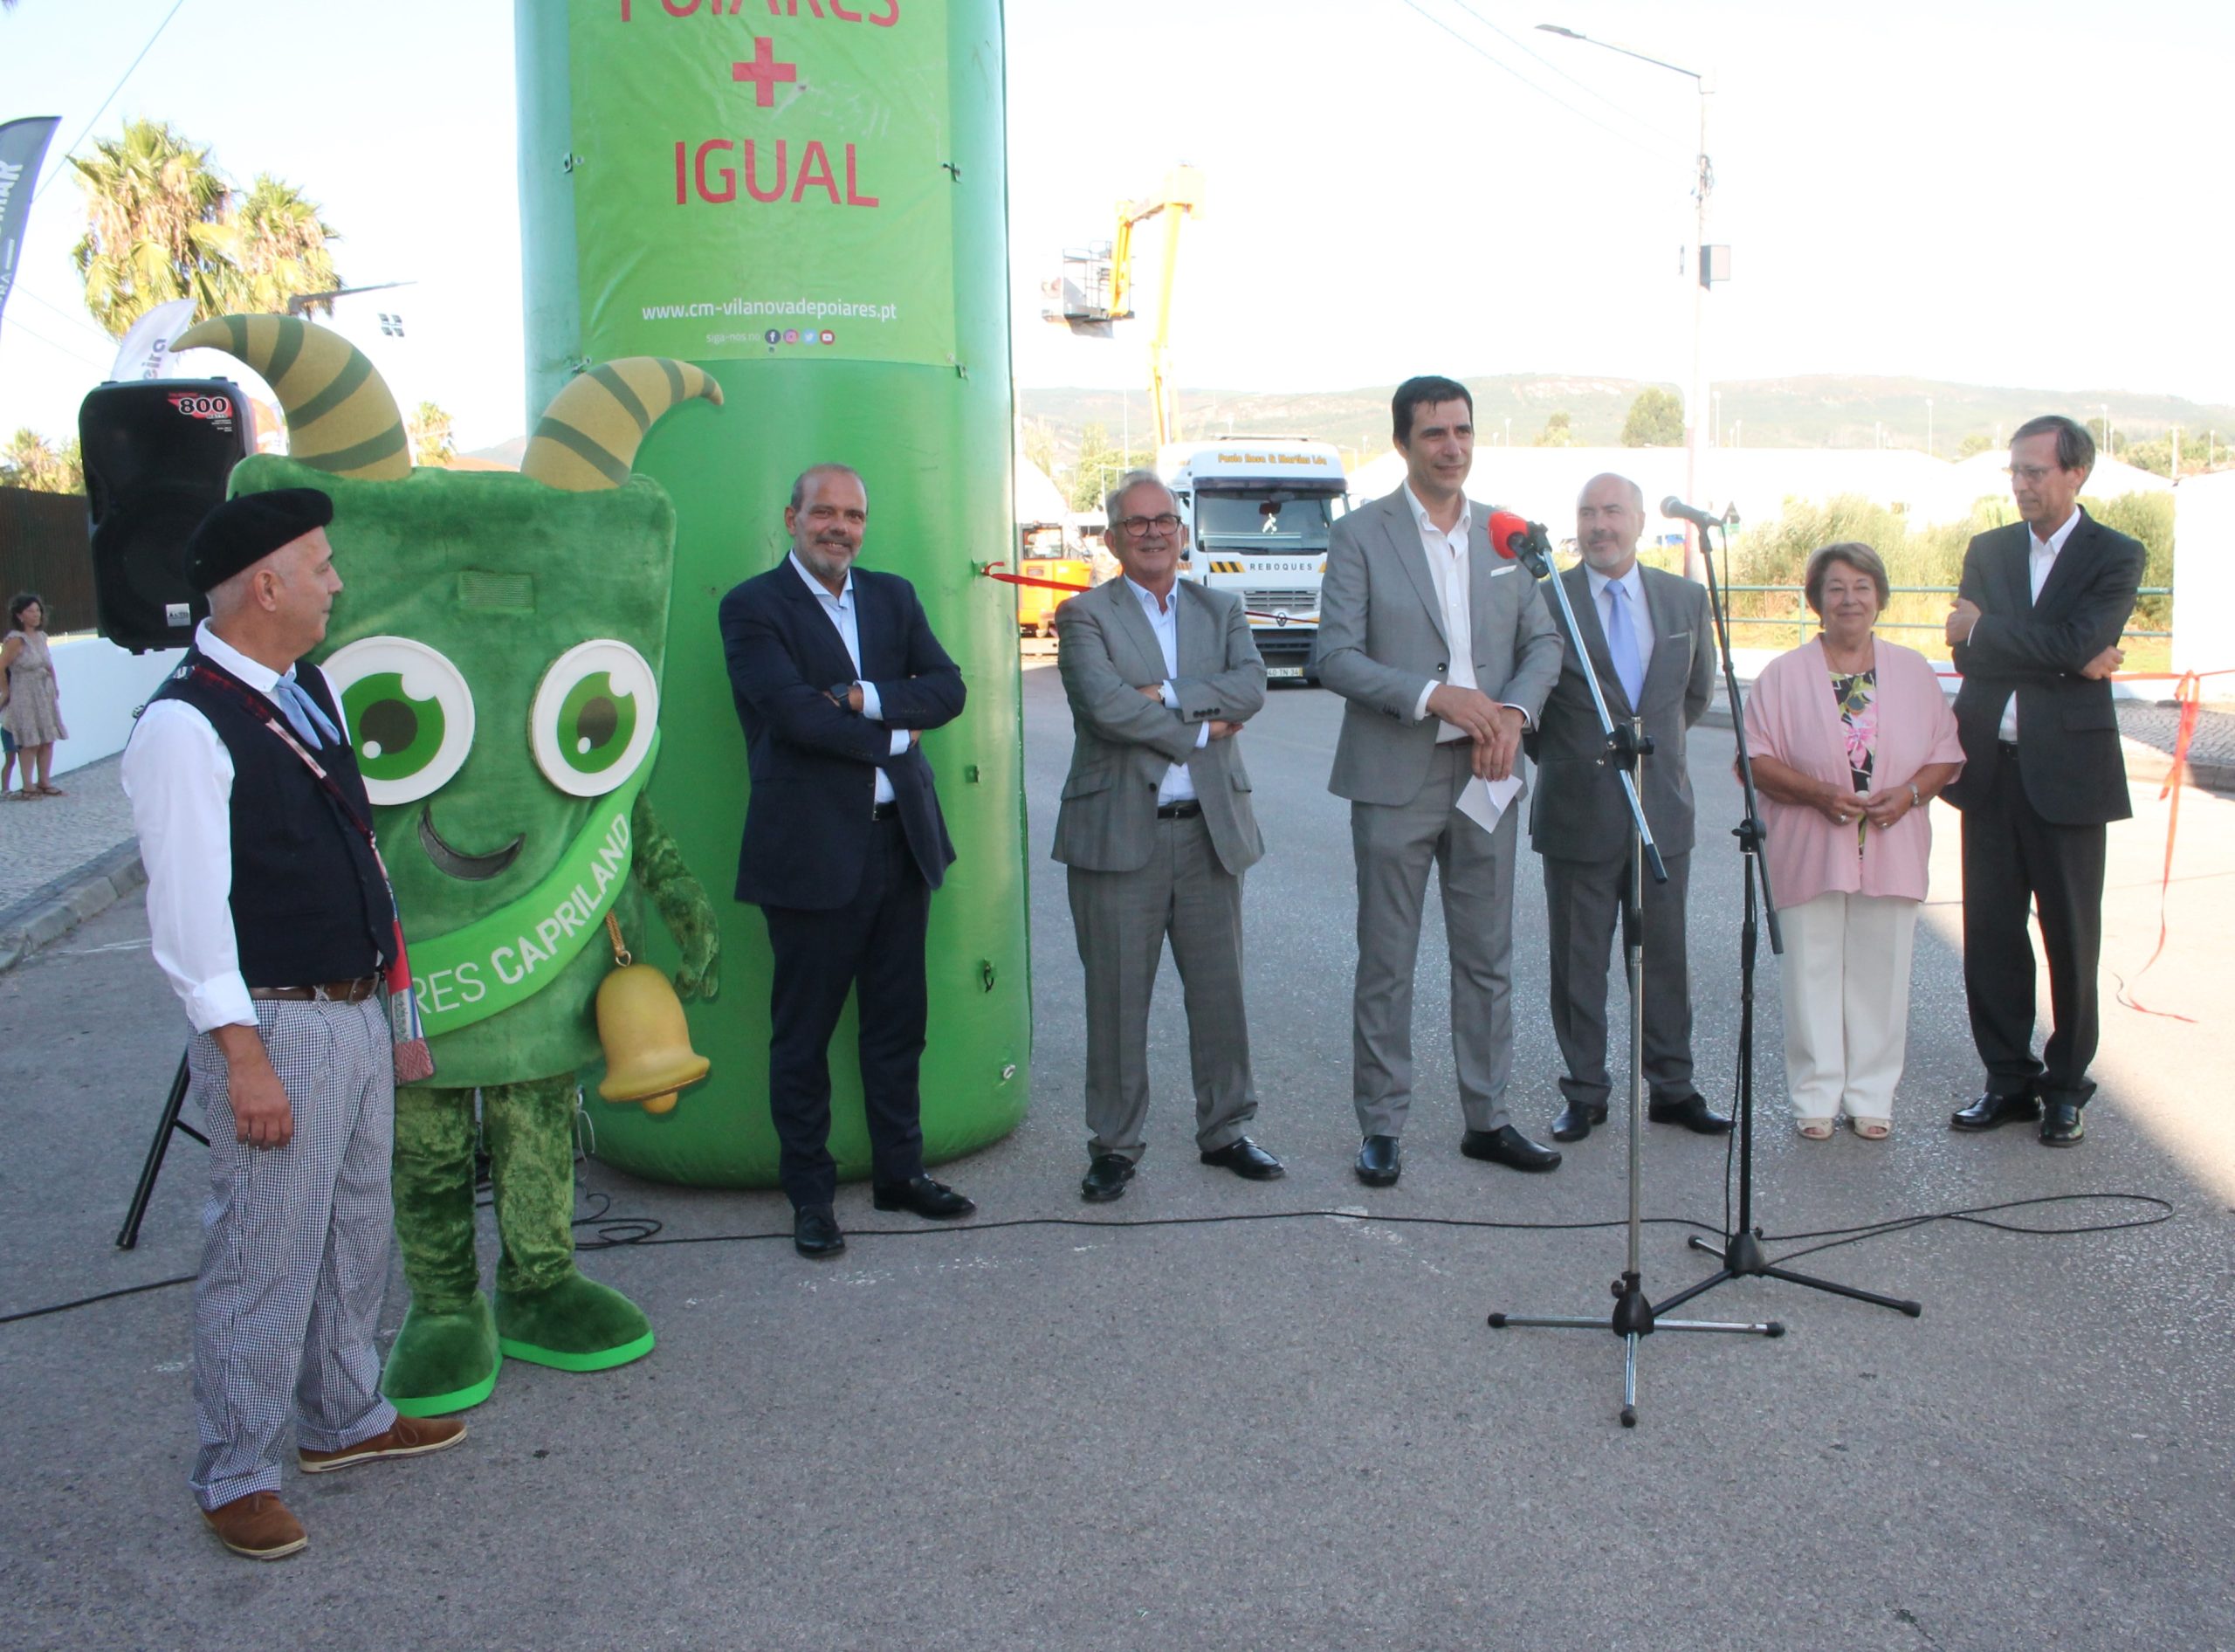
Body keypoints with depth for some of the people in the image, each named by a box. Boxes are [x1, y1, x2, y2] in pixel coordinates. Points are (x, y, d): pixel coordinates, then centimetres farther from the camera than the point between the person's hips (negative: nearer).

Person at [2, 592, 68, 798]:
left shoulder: (41, 636, 7)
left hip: (46, 695, 7)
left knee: (48, 739, 8)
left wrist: (54, 688, 7)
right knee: (30, 742, -4)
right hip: (25, 698, -7)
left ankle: (44, 782, 16)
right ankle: (28, 787, 2)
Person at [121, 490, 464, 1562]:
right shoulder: (184, 727, -17)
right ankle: (233, 1476, 19)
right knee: (266, 1258, 2)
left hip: (356, 1010, 9)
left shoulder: (310, 690, 10)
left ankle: (343, 1419, 38)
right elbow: (188, 911, -20)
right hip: (275, 1028, -9)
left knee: (356, 1234, 20)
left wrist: (388, 995, 17)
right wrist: (245, 1058, -20)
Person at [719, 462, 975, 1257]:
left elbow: (947, 687, 2)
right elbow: (791, 710, -18)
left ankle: (900, 1170, 28)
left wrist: (870, 698, -14)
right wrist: (891, 736, -7)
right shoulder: (753, 607, -5)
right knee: (803, 1031, 5)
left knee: (898, 1020, 14)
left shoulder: (893, 596, 13)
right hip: (812, 852, -5)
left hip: (902, 839, 5)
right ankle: (809, 1196, 17)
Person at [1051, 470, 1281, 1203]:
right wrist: (1200, 729, -10)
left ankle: (1224, 1130, 26)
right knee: (1117, 999, 3)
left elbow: (1251, 686, -5)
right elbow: (1103, 704, -17)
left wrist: (1168, 695, -17)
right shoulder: (1086, 616, 0)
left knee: (1219, 992, 11)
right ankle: (1113, 1145, 15)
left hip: (1211, 830, 4)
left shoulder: (1221, 609, 13)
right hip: (1119, 833, -4)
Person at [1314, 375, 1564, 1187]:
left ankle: (1487, 1120, 24)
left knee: (1488, 958, 12)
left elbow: (1543, 641, 11)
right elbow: (1336, 657, -11)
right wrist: (1437, 696, -20)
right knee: (1386, 963, 4)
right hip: (1395, 779, -4)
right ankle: (1381, 1129, 16)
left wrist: (1513, 710, -9)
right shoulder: (1360, 535, -5)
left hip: (1484, 777, 4)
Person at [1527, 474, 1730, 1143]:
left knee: (1666, 956, 10)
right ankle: (1584, 1093, 17)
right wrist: (1560, 757, 4)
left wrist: (1653, 739, 14)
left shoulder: (1686, 598, 7)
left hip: (1663, 807, 3)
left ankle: (1672, 1088, 22)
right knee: (1577, 962, 5)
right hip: (1579, 811, -3)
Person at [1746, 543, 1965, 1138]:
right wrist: (1818, 793, -16)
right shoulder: (1784, 675, 2)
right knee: (1813, 972, 1)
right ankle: (1815, 1096, 12)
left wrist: (1909, 793, -11)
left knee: (1880, 972, 5)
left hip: (1891, 851, 2)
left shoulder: (1913, 671, 9)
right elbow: (1756, 759, -3)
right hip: (1809, 852, -2)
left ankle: (1871, 1097, 17)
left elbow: (1947, 753, 8)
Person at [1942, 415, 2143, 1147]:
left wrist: (1984, 629, -10)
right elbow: (1968, 653, -1)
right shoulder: (1988, 550, 11)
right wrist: (2059, 662, -12)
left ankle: (2065, 1086, 16)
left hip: (2066, 768, -4)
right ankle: (2009, 1079, 18)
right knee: (1990, 930, 6)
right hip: (1991, 764, 4)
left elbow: (2078, 642, -17)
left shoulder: (2116, 557, -1)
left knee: (2071, 935, 4)